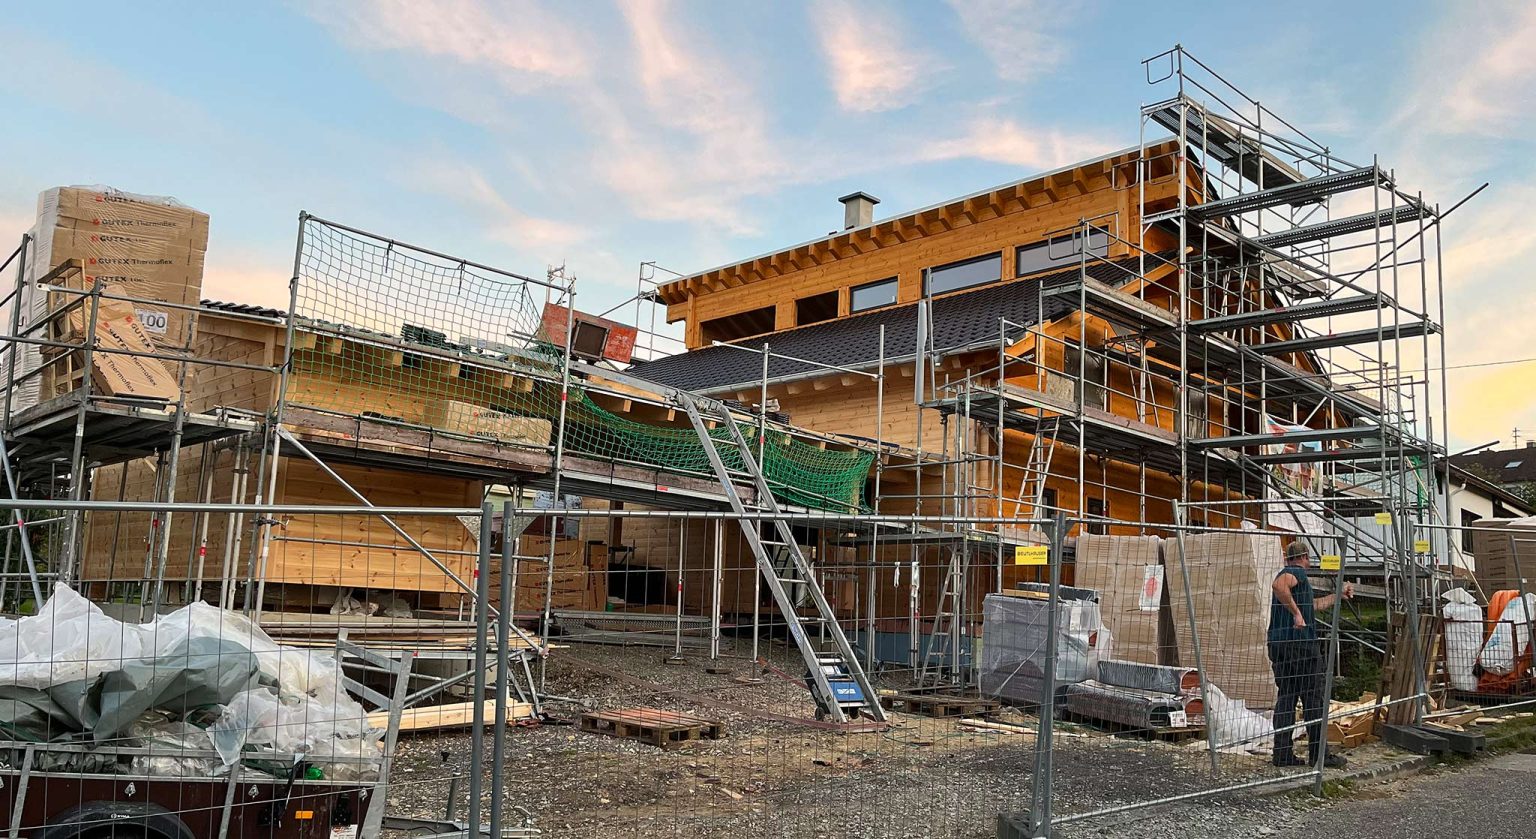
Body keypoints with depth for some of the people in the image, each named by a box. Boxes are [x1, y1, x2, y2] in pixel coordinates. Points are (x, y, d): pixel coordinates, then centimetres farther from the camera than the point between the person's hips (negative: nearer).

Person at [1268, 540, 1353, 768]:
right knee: (1314, 699, 0)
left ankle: (1283, 754, 7)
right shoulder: (1297, 572, -6)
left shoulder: (1288, 573, 24)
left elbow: (1313, 604, 35)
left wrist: (1339, 595, 44)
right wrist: (1296, 613, -25)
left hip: (1278, 645, 9)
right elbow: (1279, 586, -30)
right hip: (1299, 643, -9)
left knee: (1286, 698, 9)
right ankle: (1319, 754, 4)